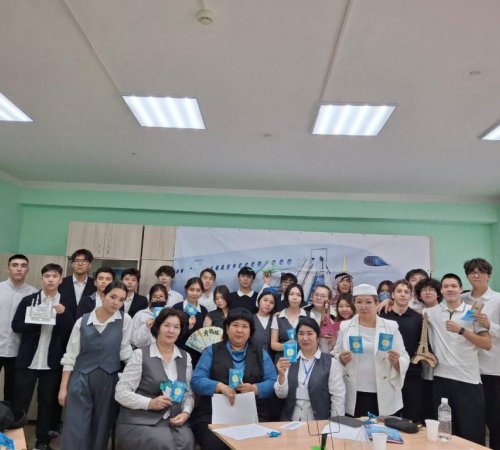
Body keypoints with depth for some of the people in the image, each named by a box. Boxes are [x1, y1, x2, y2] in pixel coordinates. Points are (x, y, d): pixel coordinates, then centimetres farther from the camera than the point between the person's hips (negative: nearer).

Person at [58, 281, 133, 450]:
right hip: (81, 379, 0)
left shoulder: (125, 320, -3)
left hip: (109, 381, 0)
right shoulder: (83, 321, -1)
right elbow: (70, 356, 2)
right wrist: (63, 387, 1)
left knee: (101, 430, 11)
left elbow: (125, 351, -1)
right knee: (75, 430, 0)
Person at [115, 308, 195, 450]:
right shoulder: (140, 354, -4)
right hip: (139, 421, -4)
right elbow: (121, 393, -6)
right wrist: (149, 403, -18)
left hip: (172, 420, 4)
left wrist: (186, 412, -8)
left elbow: (188, 393, 13)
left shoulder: (185, 357, 10)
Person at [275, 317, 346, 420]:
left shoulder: (331, 363, -1)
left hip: (319, 422, -1)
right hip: (291, 422, 2)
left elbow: (338, 398, -1)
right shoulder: (290, 361, 7)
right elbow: (281, 394, 5)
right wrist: (281, 374, -11)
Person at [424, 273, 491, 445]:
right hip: (441, 378, 2)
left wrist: (461, 330, -14)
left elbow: (487, 344, -3)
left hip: (469, 380, -2)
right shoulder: (432, 312, 6)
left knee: (472, 431, 4)